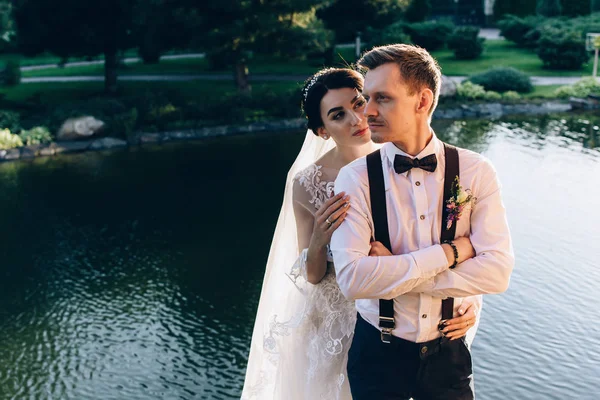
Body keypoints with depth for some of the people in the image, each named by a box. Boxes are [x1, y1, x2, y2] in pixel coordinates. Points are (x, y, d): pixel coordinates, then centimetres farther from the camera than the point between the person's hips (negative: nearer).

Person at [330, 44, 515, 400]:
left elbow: (497, 271, -16)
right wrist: (449, 252, -21)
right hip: (377, 354, -1)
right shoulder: (355, 178, -13)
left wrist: (392, 274, -21)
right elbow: (352, 279, -23)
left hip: (448, 353, 1)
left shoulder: (475, 171, -9)